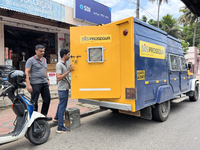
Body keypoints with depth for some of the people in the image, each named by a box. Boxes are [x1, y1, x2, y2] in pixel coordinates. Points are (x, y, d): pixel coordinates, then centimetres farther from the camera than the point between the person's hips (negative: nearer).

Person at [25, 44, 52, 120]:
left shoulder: (44, 59, 14)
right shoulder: (31, 60, -7)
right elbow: (26, 72, -13)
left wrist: (47, 79, 18)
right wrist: (28, 85, -21)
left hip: (44, 83, 7)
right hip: (35, 84, -7)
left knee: (47, 99, 12)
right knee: (34, 102, 1)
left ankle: (43, 115, 27)